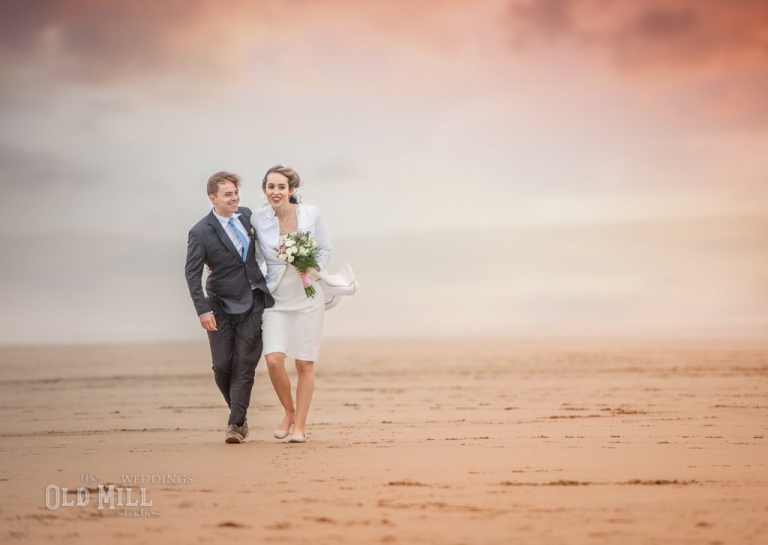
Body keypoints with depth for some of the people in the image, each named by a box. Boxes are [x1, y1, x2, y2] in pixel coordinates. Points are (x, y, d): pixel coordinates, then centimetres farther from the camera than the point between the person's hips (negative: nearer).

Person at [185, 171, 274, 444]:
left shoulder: (246, 215, 2)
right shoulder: (201, 232, -12)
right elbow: (192, 273, -11)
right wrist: (203, 310, -18)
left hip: (252, 303, 3)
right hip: (221, 306, -2)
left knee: (244, 365, -3)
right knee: (222, 366, 0)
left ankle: (236, 423, 1)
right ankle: (238, 413, 22)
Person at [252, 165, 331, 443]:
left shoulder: (311, 214, -6)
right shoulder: (259, 219, -5)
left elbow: (325, 250, 4)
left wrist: (312, 269, -13)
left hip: (308, 298, 0)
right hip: (276, 299, 0)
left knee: (304, 364, 2)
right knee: (274, 359, -14)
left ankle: (300, 425, 15)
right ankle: (289, 412, 13)